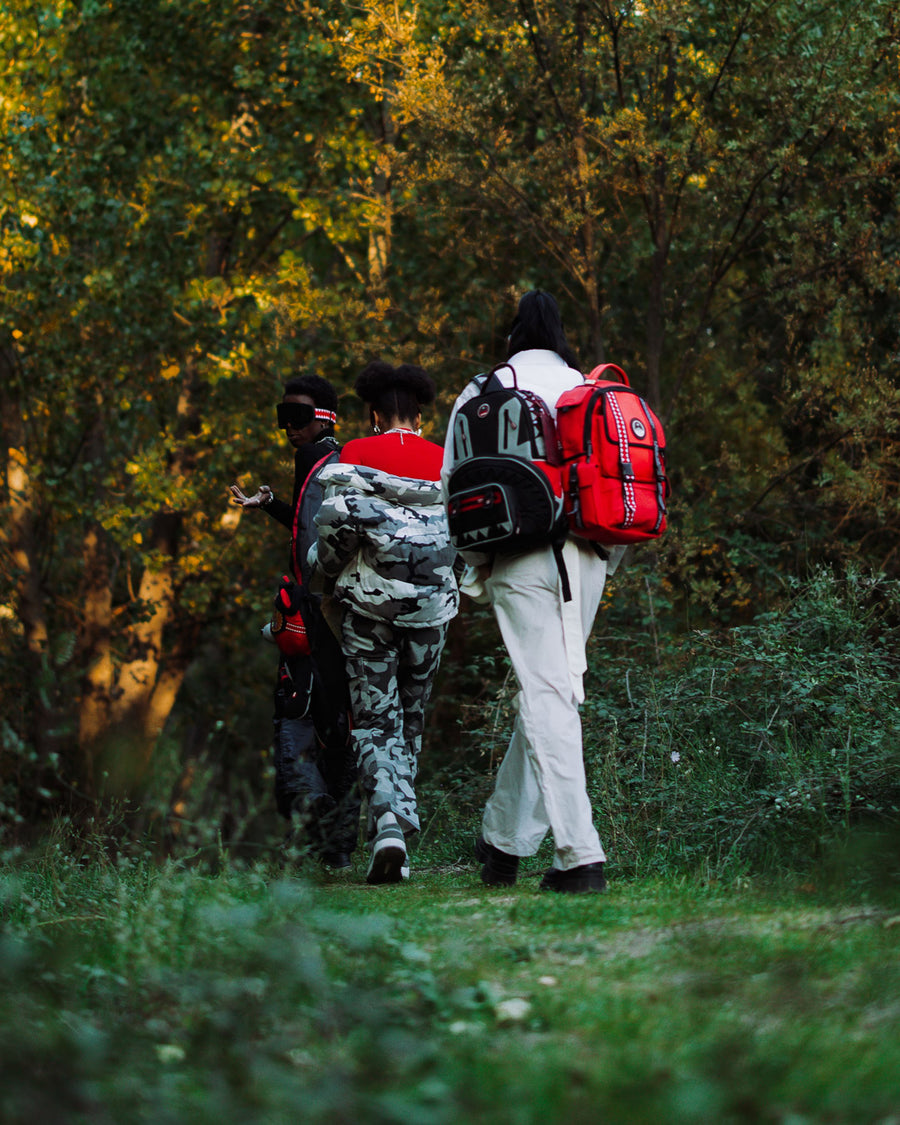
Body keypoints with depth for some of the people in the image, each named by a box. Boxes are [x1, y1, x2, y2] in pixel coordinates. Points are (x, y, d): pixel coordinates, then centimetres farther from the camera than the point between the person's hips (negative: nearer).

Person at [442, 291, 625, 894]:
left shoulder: (482, 394, 4)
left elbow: (454, 488, 3)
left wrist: (477, 567, 11)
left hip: (524, 561, -4)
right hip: (587, 557, 4)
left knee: (548, 701, -7)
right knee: (551, 692, 14)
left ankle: (581, 857, -16)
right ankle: (503, 840, 22)